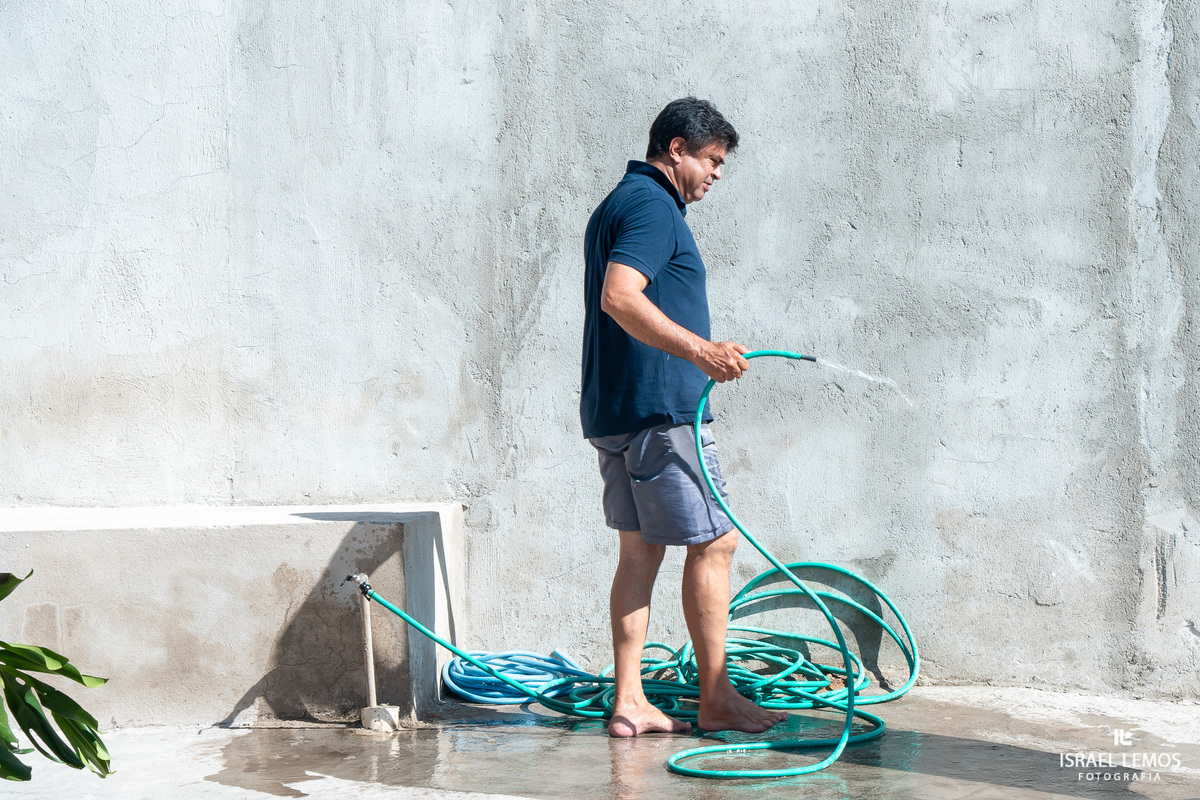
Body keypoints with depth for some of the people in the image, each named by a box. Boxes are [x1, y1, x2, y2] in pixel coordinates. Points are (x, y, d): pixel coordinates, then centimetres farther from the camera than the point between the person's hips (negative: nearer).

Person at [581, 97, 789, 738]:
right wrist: (700, 350, -33)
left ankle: (628, 702, 10)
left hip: (613, 410, 10)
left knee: (640, 549, 10)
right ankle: (716, 700, 2)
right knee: (713, 541, -3)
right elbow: (620, 297, -26)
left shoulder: (618, 204, 21)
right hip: (658, 409, -10)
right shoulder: (652, 206, -12)